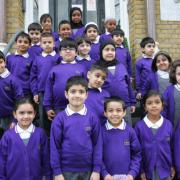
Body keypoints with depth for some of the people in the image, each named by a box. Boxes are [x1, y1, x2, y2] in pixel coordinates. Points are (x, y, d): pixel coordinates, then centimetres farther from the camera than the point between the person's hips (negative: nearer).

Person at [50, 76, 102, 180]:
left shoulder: (92, 118, -5)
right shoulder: (60, 118, -7)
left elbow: (97, 144, -2)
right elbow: (55, 146, -4)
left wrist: (97, 169, -3)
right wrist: (57, 171, -5)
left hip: (88, 170, 1)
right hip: (67, 170, -1)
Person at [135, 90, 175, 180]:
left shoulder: (168, 125, -7)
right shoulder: (139, 126, -11)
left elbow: (172, 146, 3)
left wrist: (172, 166, 7)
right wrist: (141, 170, -4)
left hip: (165, 169, 1)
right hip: (148, 169, -1)